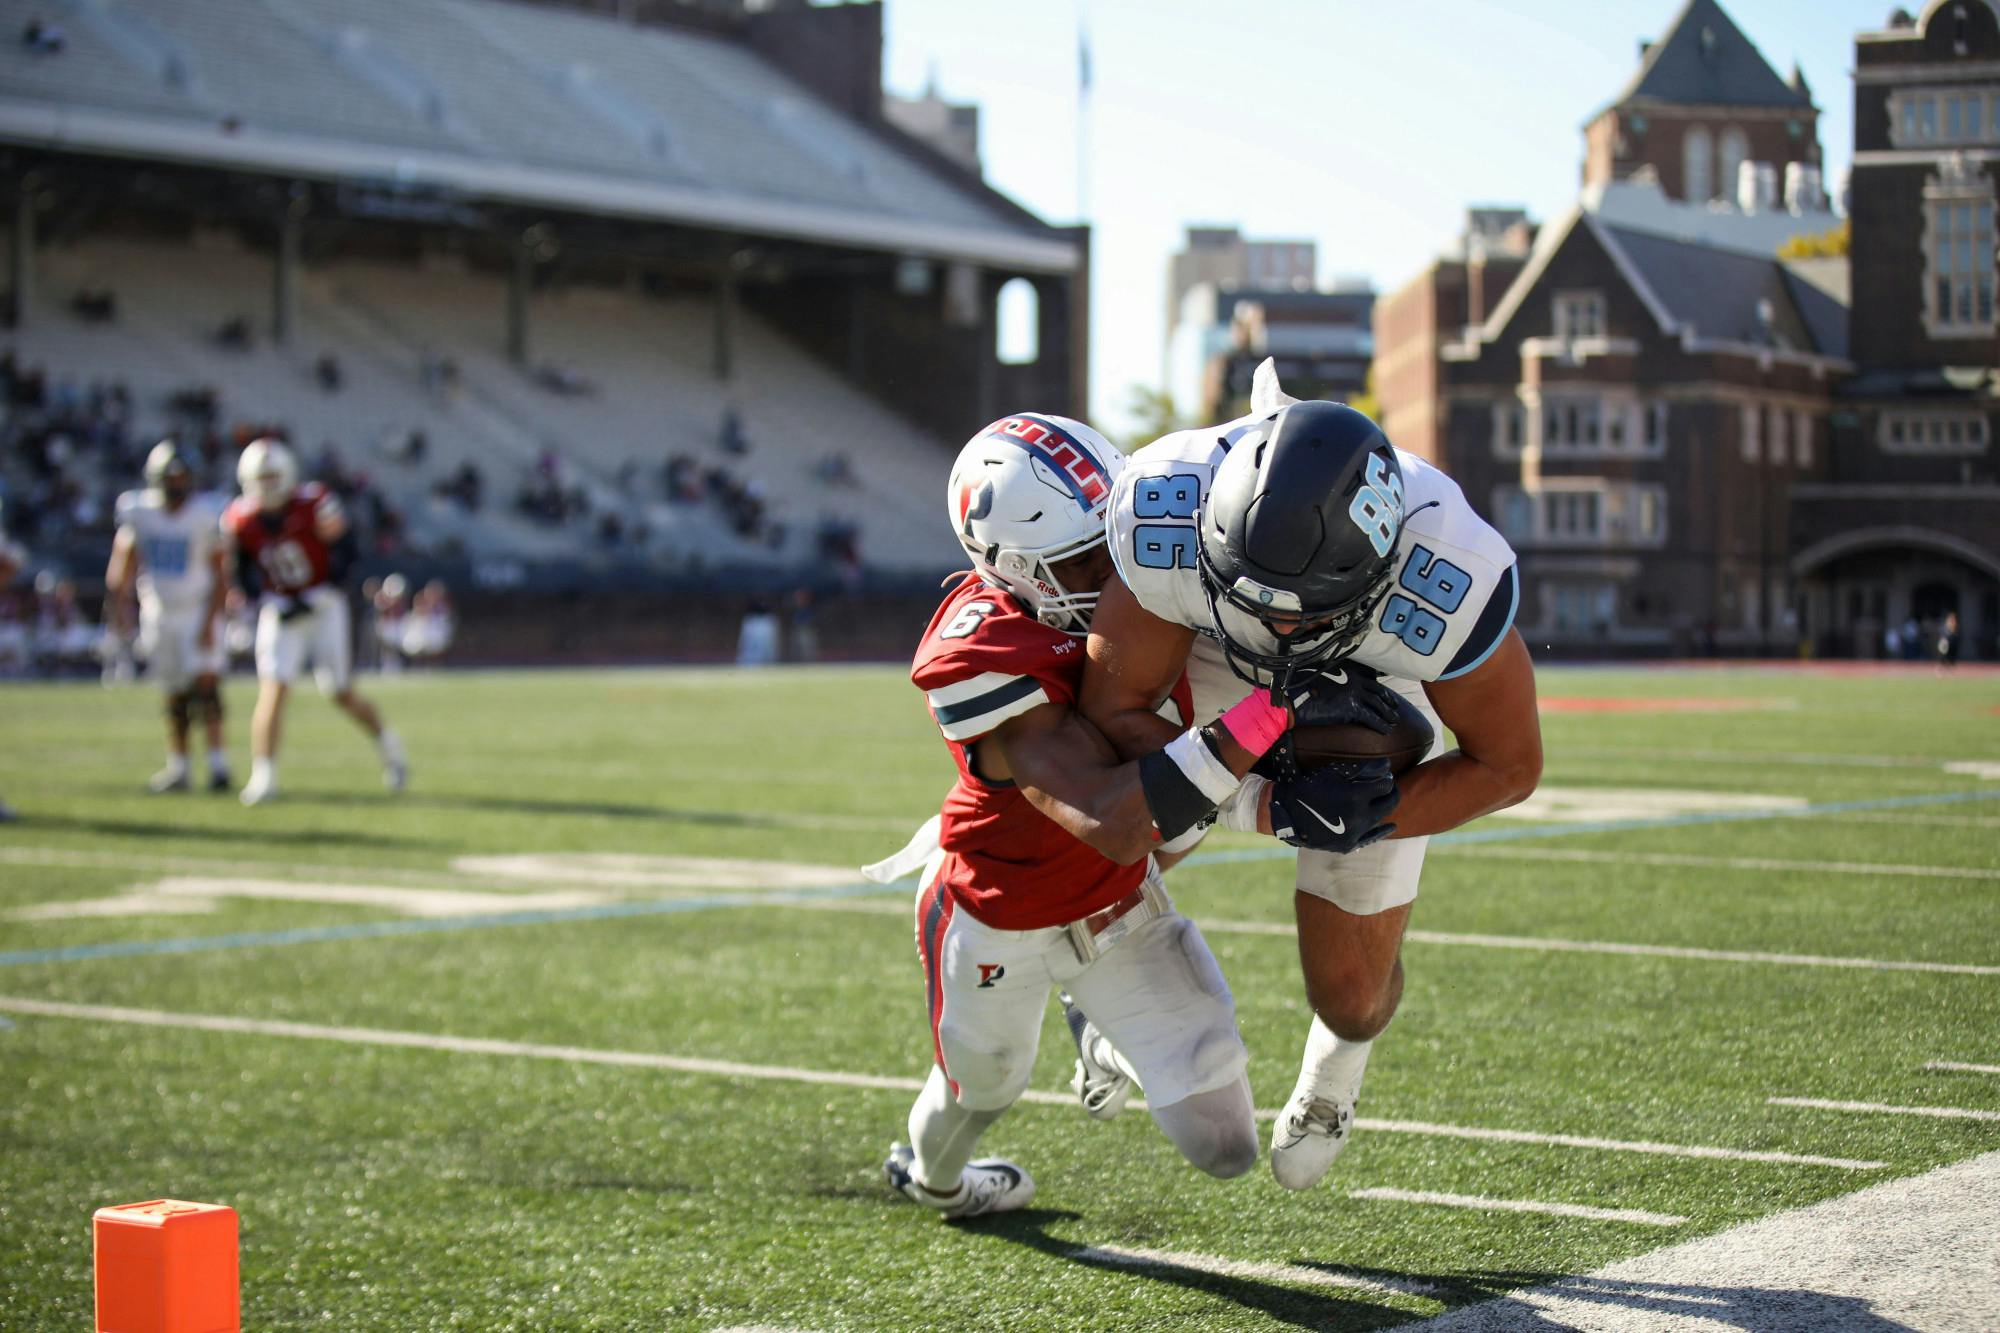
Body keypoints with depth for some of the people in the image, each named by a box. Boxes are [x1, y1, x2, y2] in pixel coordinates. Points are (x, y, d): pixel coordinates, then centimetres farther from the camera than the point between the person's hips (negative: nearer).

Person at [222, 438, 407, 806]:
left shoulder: (314, 504, -17)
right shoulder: (241, 520, -7)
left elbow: (344, 551, -11)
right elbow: (245, 573, 5)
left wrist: (316, 599, -17)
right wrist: (273, 603, -11)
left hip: (322, 605, -2)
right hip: (279, 608, 2)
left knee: (340, 693, 2)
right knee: (273, 689, -13)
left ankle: (388, 745, 27)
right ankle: (263, 776, -14)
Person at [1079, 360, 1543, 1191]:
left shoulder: (1447, 590, -44)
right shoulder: (1168, 528, -42)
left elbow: (1510, 764, -23)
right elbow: (1114, 707, -27)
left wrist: (1375, 819, -37)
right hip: (1219, 666, 1)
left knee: (1350, 990, 6)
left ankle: (1339, 1058, 45)